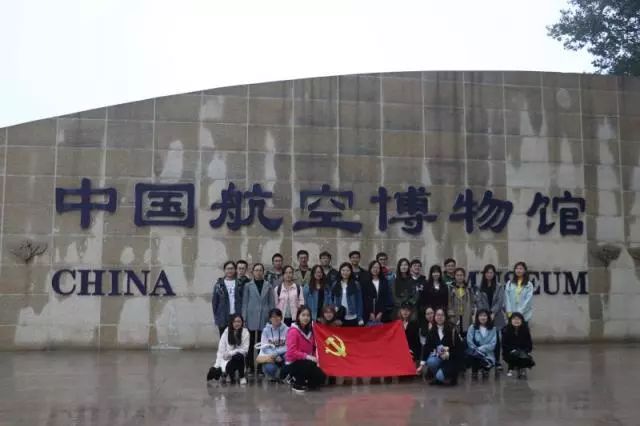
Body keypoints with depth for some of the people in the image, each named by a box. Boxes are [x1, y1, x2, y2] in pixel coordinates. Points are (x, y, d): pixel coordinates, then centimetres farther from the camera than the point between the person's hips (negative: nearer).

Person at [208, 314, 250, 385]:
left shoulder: (245, 332, -6)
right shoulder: (227, 331, -2)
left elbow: (245, 349, -8)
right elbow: (221, 349, -4)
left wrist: (230, 353, -17)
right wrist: (217, 364, -13)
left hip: (237, 358, -1)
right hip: (226, 359, 1)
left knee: (238, 356, -38)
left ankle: (241, 377, -13)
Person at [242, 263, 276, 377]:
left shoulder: (268, 286, 6)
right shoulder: (248, 286, 4)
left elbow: (272, 303, 8)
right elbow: (244, 302, 5)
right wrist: (244, 318, 0)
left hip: (264, 318, 1)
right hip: (251, 318, 0)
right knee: (250, 343, 1)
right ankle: (250, 366, 8)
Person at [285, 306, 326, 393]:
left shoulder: (309, 330, 5)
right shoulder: (293, 331, -17)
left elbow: (312, 348, 14)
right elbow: (291, 352, -23)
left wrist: (314, 358, -3)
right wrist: (307, 356, -28)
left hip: (306, 362, 7)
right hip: (293, 363, -7)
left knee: (321, 378, -5)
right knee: (310, 365, -35)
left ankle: (297, 378, 16)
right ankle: (297, 384, -11)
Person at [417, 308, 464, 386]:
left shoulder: (452, 330, -10)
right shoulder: (432, 331, 2)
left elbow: (460, 347, -9)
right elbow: (427, 347, -1)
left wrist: (448, 354, -24)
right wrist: (422, 365, -7)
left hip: (452, 359, -4)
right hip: (438, 357, 4)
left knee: (440, 375, -27)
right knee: (431, 362, -30)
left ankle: (451, 377, 9)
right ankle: (437, 379, -1)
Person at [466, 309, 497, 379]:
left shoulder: (492, 329, 7)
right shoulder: (472, 328, 4)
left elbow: (492, 344, -4)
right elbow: (470, 342, -3)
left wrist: (481, 349, -17)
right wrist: (477, 350, -18)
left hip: (488, 354, 0)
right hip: (475, 354, 0)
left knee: (490, 362, -32)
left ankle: (485, 369, 7)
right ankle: (474, 371, -4)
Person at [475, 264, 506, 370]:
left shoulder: (499, 286, 4)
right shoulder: (480, 287, 8)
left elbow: (500, 301, -2)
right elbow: (478, 301, 4)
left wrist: (493, 313, -11)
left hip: (496, 317, -1)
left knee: (496, 339, -1)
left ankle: (497, 361, 7)